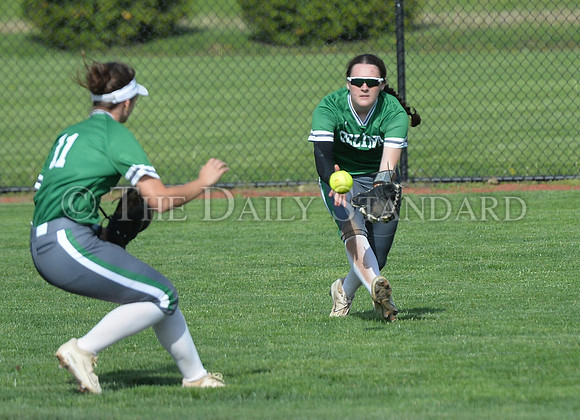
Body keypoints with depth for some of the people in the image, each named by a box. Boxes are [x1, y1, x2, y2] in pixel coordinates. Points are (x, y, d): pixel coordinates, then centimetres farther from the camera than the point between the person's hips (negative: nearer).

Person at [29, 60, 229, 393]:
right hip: (70, 242, -9)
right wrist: (203, 182, 4)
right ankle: (83, 350, -10)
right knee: (162, 296, -5)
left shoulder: (68, 134, 21)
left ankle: (195, 375, 17)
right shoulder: (115, 134, -5)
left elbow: (41, 192, 22)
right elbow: (159, 200, -13)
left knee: (161, 294, 14)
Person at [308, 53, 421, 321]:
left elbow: (389, 163, -34)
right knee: (353, 230, -32)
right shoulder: (329, 107, -22)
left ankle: (344, 290, 32)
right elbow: (322, 154, -37)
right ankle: (376, 289, -54)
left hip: (379, 181, 2)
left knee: (376, 258, -2)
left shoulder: (394, 112, -21)